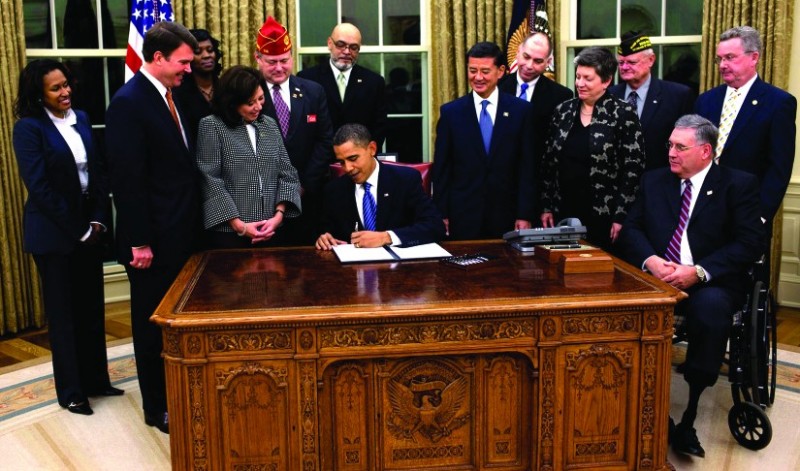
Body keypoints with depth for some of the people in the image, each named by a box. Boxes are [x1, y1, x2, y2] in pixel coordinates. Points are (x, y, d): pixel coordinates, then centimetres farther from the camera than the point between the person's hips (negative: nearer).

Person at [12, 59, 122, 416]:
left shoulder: (80, 118, 7)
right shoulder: (28, 127, -11)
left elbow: (98, 171, 7)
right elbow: (39, 187, -15)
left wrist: (98, 220, -4)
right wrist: (78, 230, -14)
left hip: (89, 226, 5)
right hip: (55, 233, -5)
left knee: (92, 306, 12)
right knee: (63, 311, 7)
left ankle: (95, 379, 27)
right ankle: (70, 391, 20)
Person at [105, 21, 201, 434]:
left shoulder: (169, 97, 10)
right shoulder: (129, 102, -16)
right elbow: (127, 179, -19)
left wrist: (192, 224, 12)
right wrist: (139, 242, -19)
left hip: (181, 233, 8)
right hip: (153, 238, -8)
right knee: (153, 322, 7)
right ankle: (156, 407, 23)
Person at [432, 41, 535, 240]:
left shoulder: (520, 110, 2)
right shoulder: (451, 112, 3)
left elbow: (527, 167, 1)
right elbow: (441, 169, 3)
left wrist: (525, 215, -4)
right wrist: (441, 215, -1)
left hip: (505, 215, 0)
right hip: (463, 216, 0)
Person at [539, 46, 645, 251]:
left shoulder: (623, 114, -5)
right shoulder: (563, 111, 8)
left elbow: (633, 169, -8)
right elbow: (548, 163, 12)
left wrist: (620, 217, -12)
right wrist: (546, 207, 8)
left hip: (603, 217, -4)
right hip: (564, 213, 4)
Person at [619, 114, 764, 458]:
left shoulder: (739, 184, 5)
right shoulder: (654, 181, 17)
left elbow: (748, 244, -4)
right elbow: (631, 229, 10)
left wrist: (698, 271, -18)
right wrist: (651, 260, -11)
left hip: (711, 284, -2)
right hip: (656, 277, 3)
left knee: (709, 308, -37)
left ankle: (688, 420, -25)